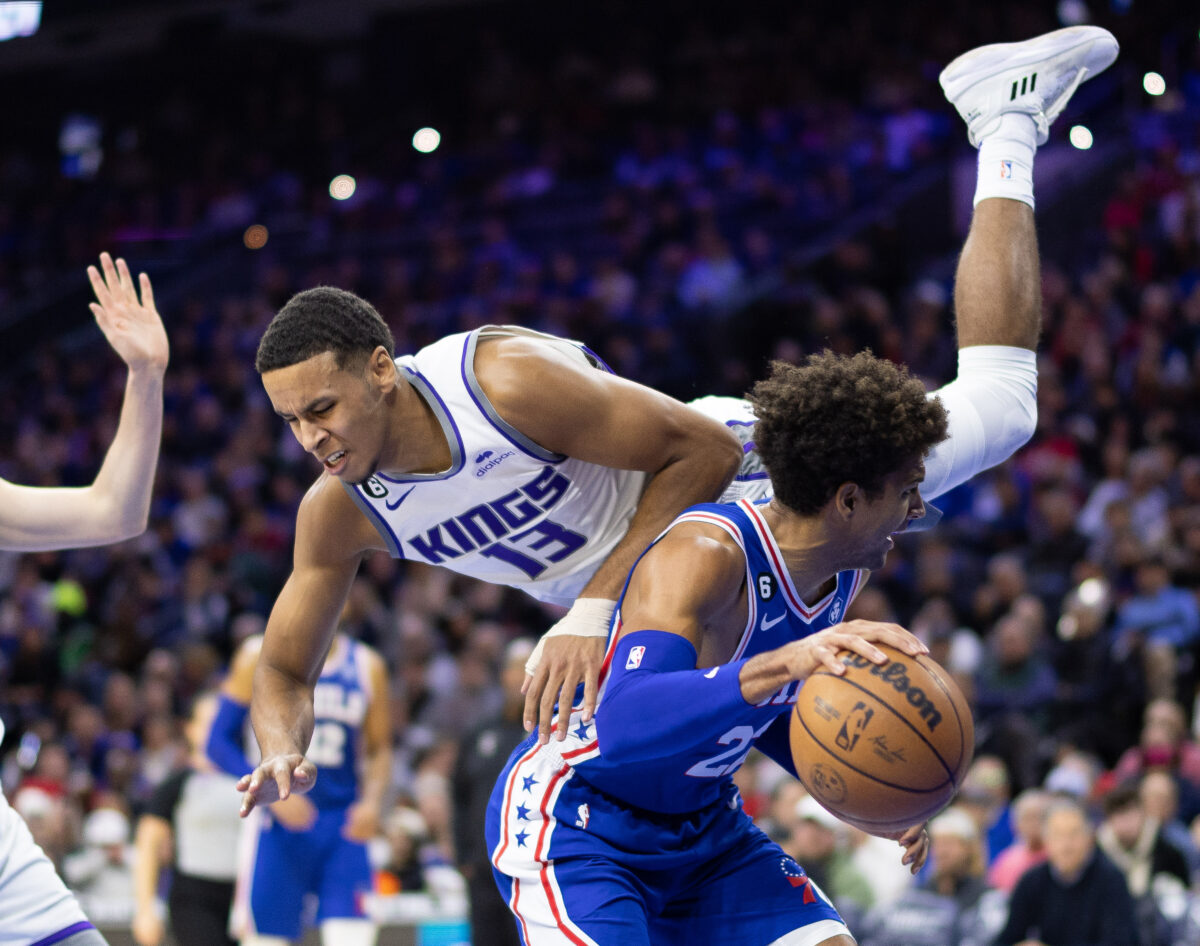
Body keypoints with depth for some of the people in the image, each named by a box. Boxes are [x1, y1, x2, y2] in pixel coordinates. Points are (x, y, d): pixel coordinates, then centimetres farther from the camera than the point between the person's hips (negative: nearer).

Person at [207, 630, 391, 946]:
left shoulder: (367, 665, 8)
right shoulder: (260, 656, 0)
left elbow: (380, 749, 16)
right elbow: (219, 741, -1)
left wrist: (372, 800, -5)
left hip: (342, 830, 2)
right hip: (277, 828, -2)